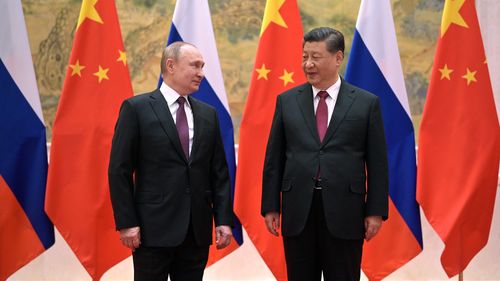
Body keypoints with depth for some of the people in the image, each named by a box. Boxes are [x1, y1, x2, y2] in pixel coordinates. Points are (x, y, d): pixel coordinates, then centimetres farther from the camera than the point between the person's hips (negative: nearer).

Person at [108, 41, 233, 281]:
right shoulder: (136, 108, -2)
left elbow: (219, 172, 12)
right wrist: (126, 223, -10)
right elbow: (119, 170, -5)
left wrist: (224, 220, 3)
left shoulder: (208, 114, 12)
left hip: (197, 231, 5)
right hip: (154, 228, -4)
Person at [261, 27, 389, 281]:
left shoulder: (366, 103, 2)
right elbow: (274, 159, 8)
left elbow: (377, 162, 1)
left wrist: (376, 211, -4)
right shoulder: (287, 101, 7)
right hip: (298, 212, 2)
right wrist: (270, 207, 3)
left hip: (344, 213, -2)